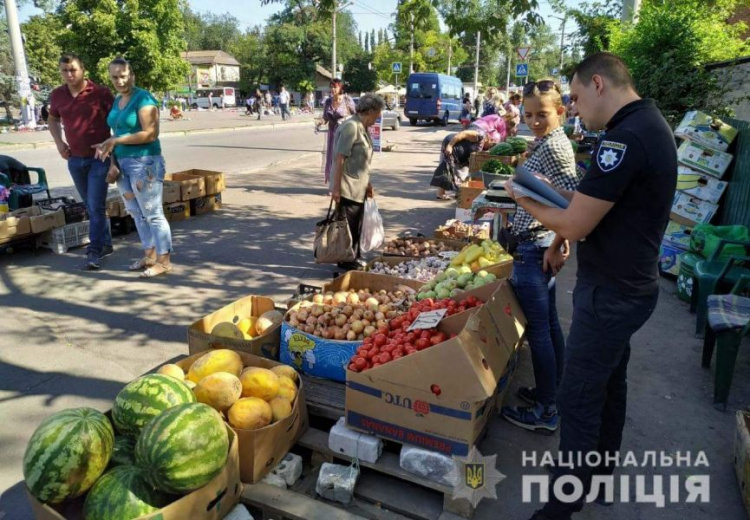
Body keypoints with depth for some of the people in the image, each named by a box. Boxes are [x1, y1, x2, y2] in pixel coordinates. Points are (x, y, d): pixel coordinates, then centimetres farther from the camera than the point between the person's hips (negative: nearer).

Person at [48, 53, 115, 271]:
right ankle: (105, 244, 25)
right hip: (75, 160, 5)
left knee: (96, 207, -7)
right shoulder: (57, 95, 3)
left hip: (99, 159, -5)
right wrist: (59, 142, 8)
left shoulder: (101, 93, -11)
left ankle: (94, 251, -1)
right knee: (91, 206, 13)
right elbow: (53, 119, 22)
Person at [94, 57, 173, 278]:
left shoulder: (143, 98, -11)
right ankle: (149, 255, 25)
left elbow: (151, 134, -20)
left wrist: (115, 141, -17)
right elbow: (117, 134, 17)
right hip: (123, 163, 9)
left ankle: (164, 261, 4)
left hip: (144, 162, -9)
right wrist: (114, 163, 5)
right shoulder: (117, 101, 14)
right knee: (136, 212, 14)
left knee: (153, 213, -4)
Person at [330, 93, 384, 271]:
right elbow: (340, 159, -20)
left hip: (359, 188, 9)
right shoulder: (351, 127, -17)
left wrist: (368, 183, 20)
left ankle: (355, 258, 27)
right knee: (348, 227, 1)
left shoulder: (363, 128, 11)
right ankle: (346, 261, 12)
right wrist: (336, 187, -22)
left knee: (357, 226, 16)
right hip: (348, 189, -9)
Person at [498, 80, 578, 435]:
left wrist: (556, 246, -23)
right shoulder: (553, 143, 13)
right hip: (541, 246, 10)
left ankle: (546, 412, 12)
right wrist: (558, 242, 16)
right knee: (549, 322, 18)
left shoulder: (552, 147, -17)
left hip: (534, 248, -10)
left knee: (537, 329, -1)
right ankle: (554, 393, 33)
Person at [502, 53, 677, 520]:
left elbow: (574, 226, -23)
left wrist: (525, 200, -8)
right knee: (610, 384, 22)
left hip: (610, 293, -10)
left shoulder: (625, 139, -25)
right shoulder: (651, 123, 8)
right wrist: (563, 193, 8)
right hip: (630, 284, 10)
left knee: (579, 399, 1)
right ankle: (601, 477, 40)